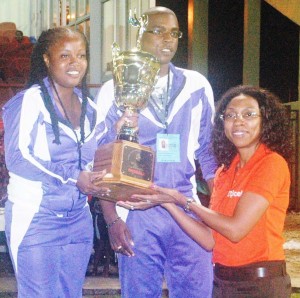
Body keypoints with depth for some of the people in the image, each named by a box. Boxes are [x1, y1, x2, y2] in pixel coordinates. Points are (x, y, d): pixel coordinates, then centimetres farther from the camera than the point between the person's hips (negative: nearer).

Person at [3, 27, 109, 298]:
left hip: (78, 221, 6)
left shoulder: (89, 108, 10)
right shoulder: (30, 101, -10)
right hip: (35, 221, -6)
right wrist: (73, 177, -24)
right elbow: (16, 158, -20)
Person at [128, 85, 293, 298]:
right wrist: (168, 204, -5)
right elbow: (211, 239, 2)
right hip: (222, 280, 6)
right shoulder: (225, 170, 8)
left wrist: (182, 200, -10)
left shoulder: (272, 163, -12)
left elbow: (236, 229, -19)